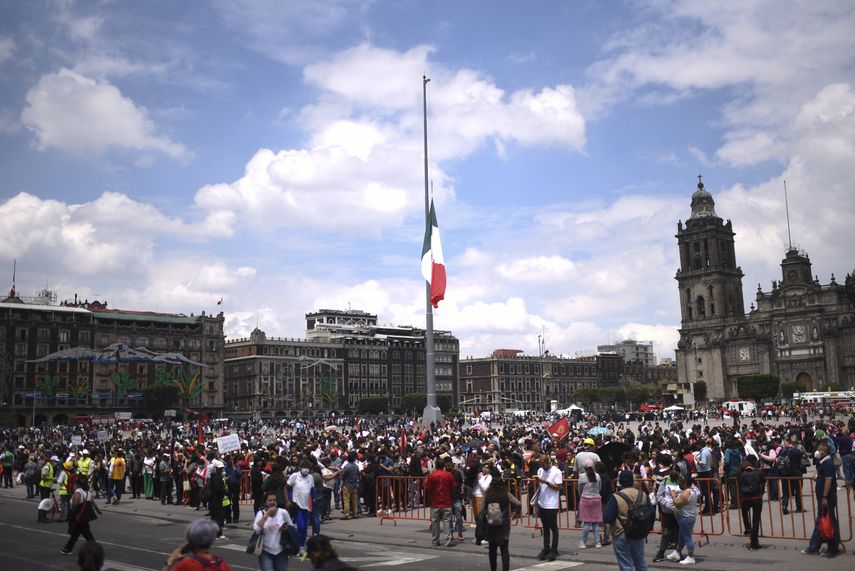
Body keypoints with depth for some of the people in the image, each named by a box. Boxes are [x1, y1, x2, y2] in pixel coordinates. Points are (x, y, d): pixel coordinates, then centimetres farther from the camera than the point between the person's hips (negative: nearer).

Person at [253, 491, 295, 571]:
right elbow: (256, 529, -21)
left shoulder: (283, 512, -4)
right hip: (265, 552, -2)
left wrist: (287, 529, -12)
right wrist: (267, 514, -23)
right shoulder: (261, 513, -5)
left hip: (281, 551, 2)